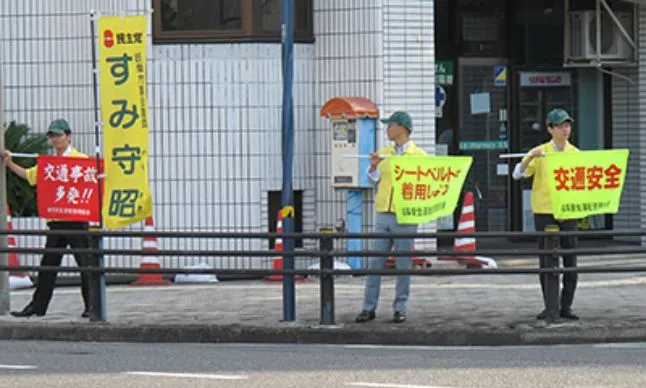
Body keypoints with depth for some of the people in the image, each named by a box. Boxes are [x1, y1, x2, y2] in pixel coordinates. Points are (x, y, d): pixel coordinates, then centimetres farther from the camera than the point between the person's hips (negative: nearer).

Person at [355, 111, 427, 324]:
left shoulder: (419, 156, 0)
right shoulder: (383, 154, 13)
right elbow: (374, 180, 11)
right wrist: (373, 167, -7)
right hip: (383, 215, 4)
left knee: (403, 265, 1)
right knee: (375, 263, 2)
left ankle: (400, 308, 8)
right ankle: (369, 308, 6)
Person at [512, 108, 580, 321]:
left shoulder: (576, 154, 8)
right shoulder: (539, 153, 2)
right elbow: (517, 174, -6)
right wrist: (530, 157, -22)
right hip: (544, 213, -2)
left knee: (570, 260, 0)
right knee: (546, 260, 0)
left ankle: (566, 306, 7)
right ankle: (549, 306, 8)